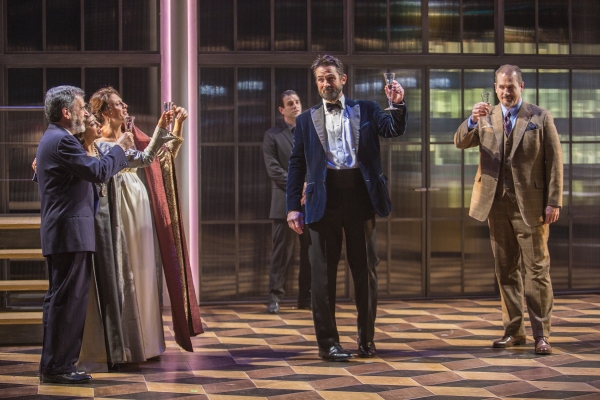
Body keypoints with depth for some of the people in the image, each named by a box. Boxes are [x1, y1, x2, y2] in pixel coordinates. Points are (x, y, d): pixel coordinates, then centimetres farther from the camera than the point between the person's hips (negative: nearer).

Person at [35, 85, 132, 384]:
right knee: (67, 300, -7)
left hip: (59, 233, 11)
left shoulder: (52, 139, 19)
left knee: (60, 300, 14)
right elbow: (98, 172, -20)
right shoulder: (62, 141, -15)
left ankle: (54, 365, 19)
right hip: (70, 234, -11)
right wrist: (119, 148, -5)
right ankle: (55, 367, -4)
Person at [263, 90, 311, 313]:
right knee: (282, 252, -5)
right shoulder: (273, 136, 3)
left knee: (310, 252, 5)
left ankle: (306, 298, 12)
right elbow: (273, 169, -6)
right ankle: (275, 297, 0)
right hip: (286, 202, -4)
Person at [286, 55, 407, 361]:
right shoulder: (306, 120, 12)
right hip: (324, 199, 0)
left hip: (360, 195, 0)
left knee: (364, 270, 6)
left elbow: (394, 130, -3)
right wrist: (293, 206, 1)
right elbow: (297, 165, 9)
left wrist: (399, 105, -22)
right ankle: (327, 342, 8)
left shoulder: (366, 110, 11)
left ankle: (366, 339, 17)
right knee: (323, 273, 1)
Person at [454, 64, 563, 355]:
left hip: (530, 205, -3)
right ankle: (513, 330, 15)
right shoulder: (486, 118, 11)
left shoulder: (540, 118, 2)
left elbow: (554, 161, -1)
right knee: (506, 270, 8)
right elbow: (460, 143, -1)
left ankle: (541, 334, 1)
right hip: (497, 203, 4)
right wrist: (472, 121, -21)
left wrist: (554, 201, -8)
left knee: (537, 270, -3)